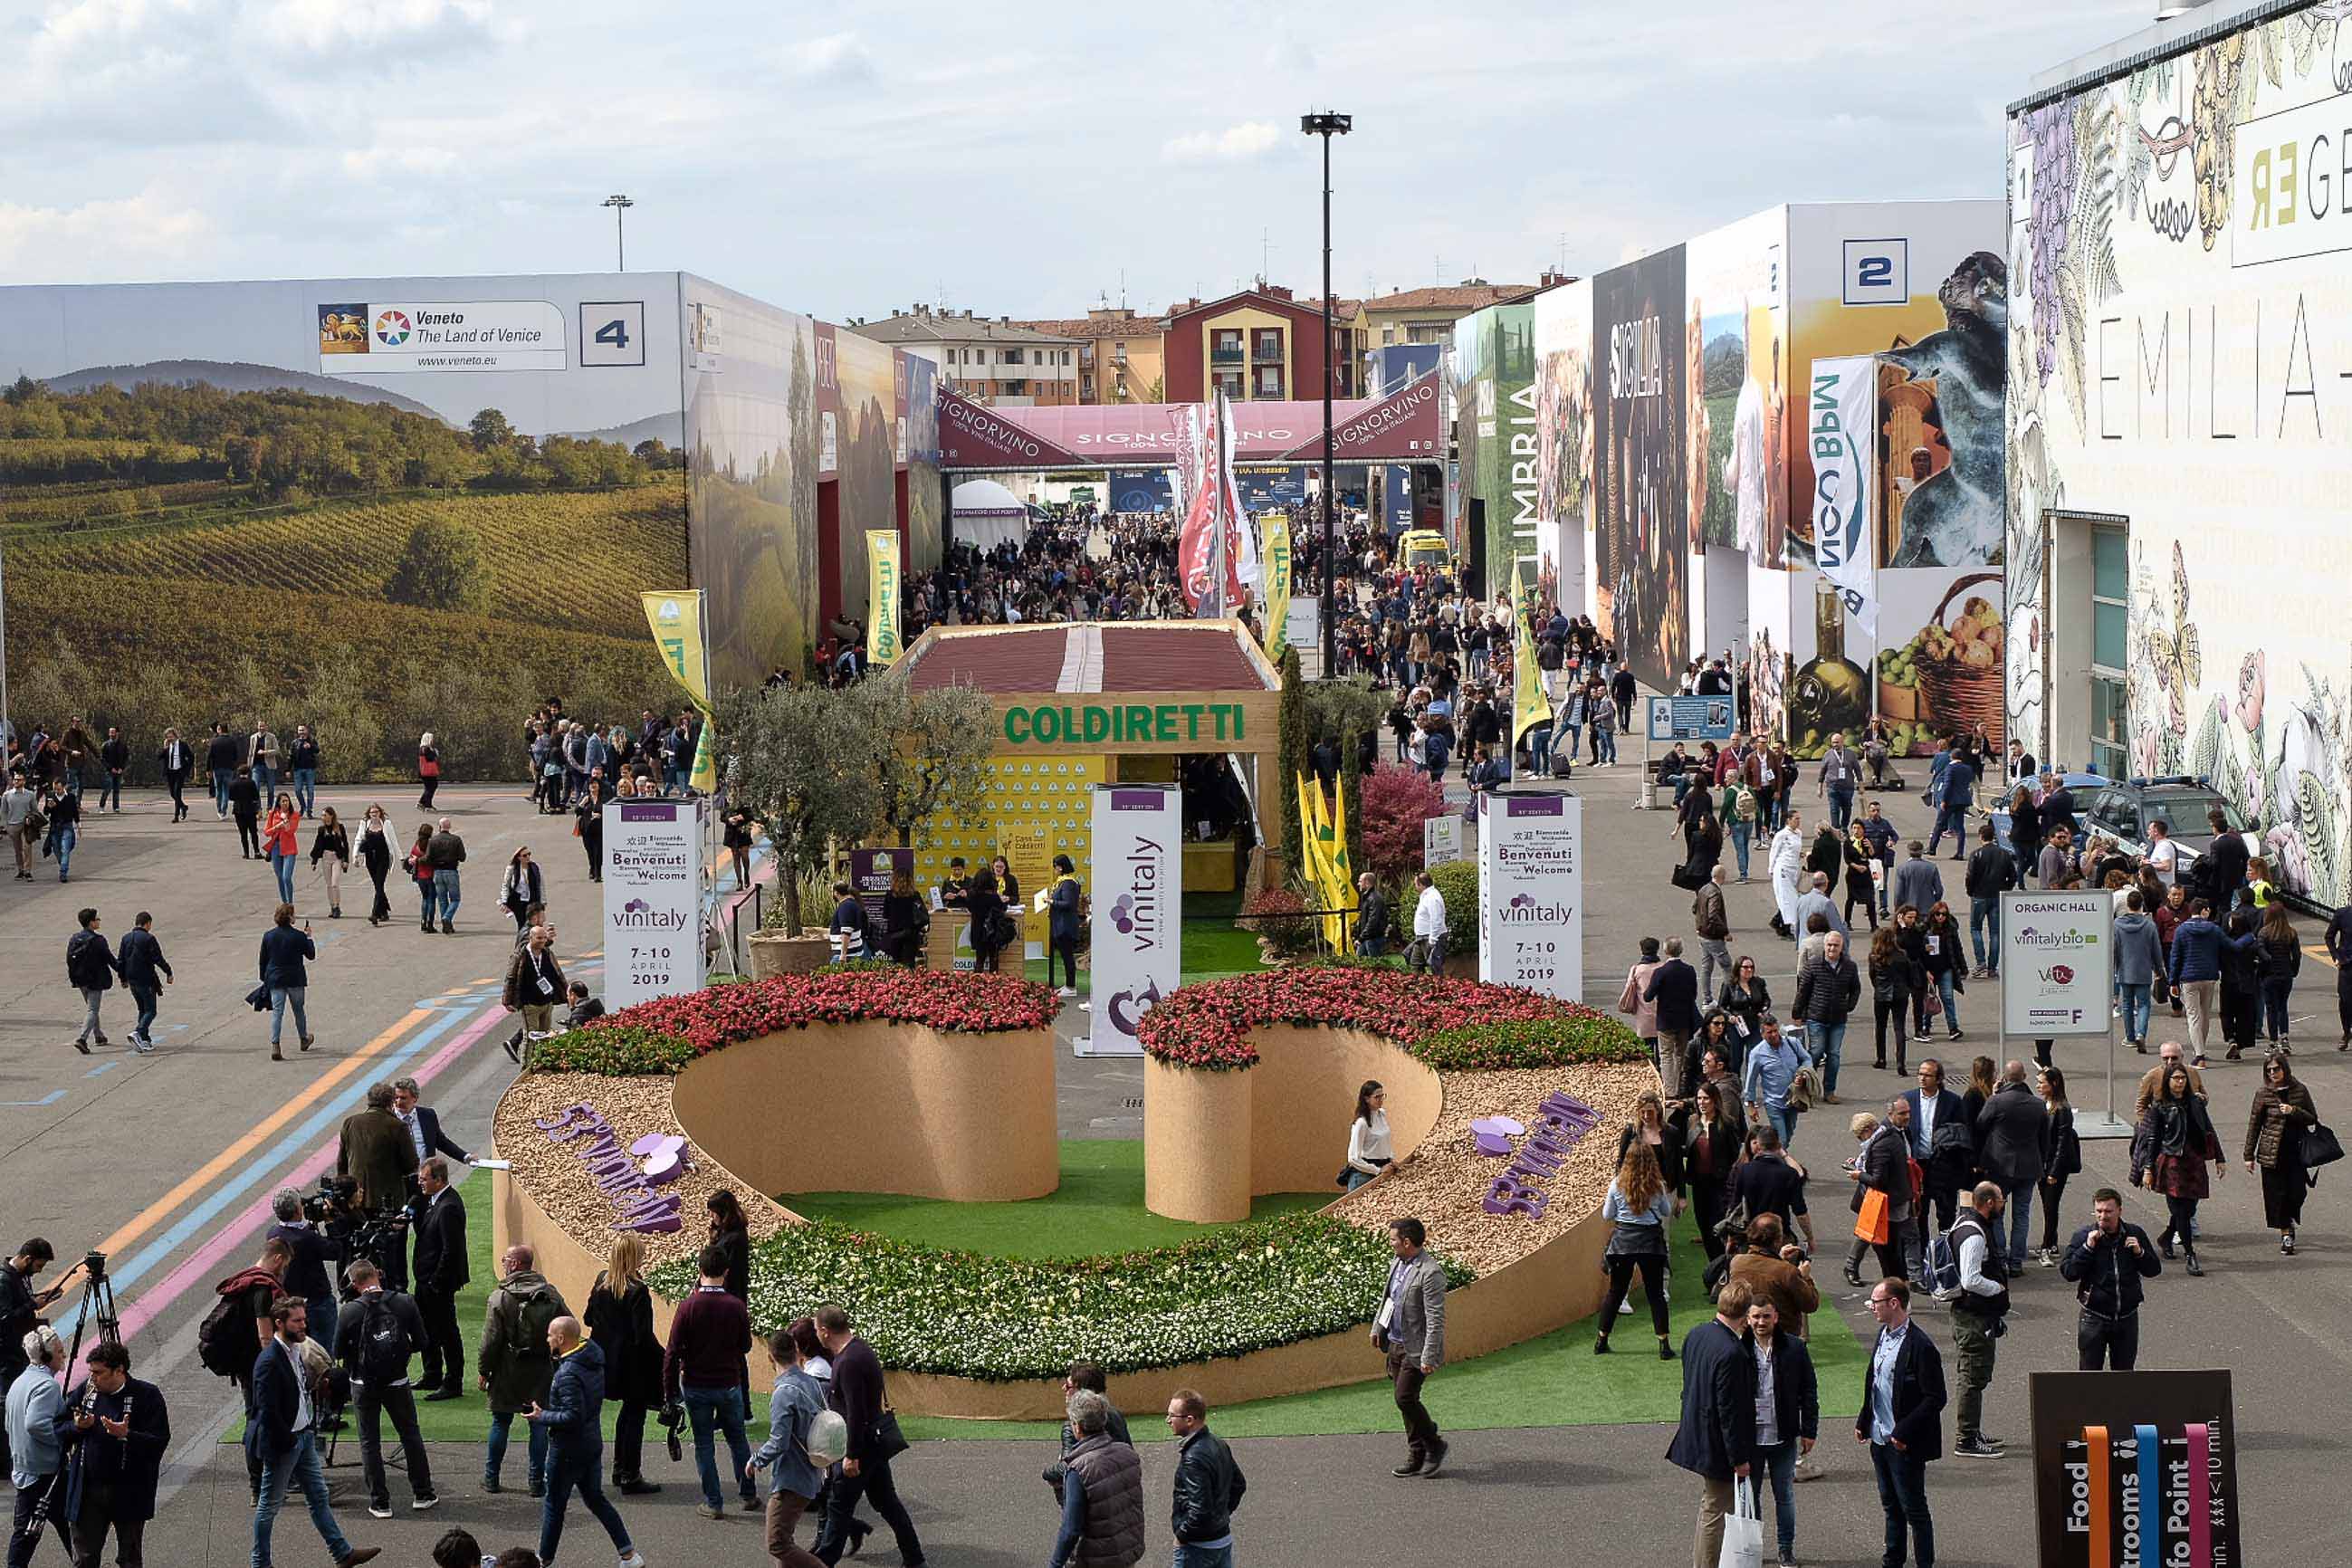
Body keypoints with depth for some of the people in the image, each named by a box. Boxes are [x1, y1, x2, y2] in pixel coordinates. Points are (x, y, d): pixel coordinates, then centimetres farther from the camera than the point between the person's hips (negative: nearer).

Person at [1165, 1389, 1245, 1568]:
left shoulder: (1193, 1458, -25)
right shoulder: (1218, 1444, 4)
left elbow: (1200, 1509, -28)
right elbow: (1239, 1484, 17)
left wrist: (1181, 1535, -14)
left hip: (1198, 1547, -9)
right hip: (1224, 1538, 9)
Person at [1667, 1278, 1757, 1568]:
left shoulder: (1695, 1335, -1)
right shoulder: (1732, 1353, -28)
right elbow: (1730, 1410, -24)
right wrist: (1739, 1458, -16)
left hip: (1694, 1434, 9)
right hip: (1718, 1446, -9)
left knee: (1709, 1507, 25)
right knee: (1714, 1512, 5)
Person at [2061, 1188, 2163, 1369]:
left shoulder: (2135, 1234, 1)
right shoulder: (2084, 1236, -6)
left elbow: (2154, 1270, 6)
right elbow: (2067, 1272, -11)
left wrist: (2140, 1253, -13)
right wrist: (2087, 1247, -20)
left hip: (2127, 1318, 2)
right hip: (2094, 1318, -2)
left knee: (2125, 1369, 13)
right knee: (2089, 1370, 1)